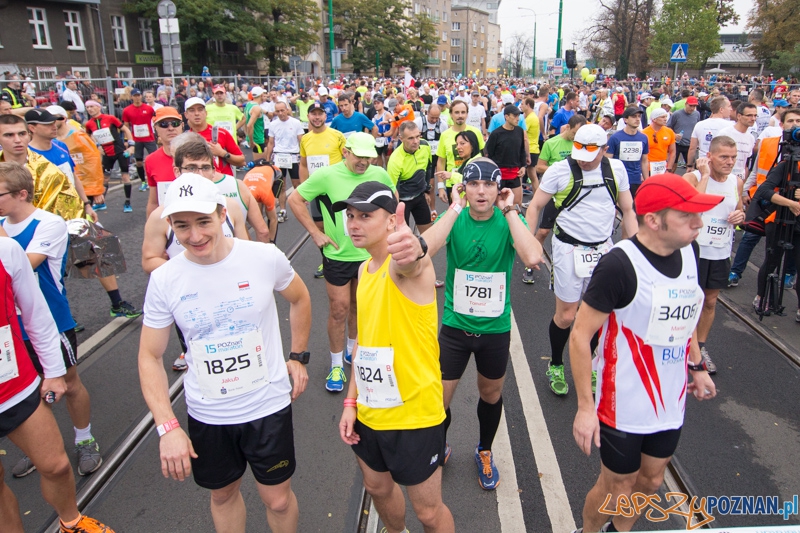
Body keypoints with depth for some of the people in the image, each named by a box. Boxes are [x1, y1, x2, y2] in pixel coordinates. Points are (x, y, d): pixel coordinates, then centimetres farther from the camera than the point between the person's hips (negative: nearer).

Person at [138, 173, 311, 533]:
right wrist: (168, 428, -13)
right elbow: (150, 357, -4)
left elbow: (299, 299, 6)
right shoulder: (164, 280, -12)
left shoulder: (265, 257, -15)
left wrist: (298, 357, 4)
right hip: (206, 415, 2)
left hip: (268, 405, -1)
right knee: (223, 494, 23)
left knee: (278, 500, 13)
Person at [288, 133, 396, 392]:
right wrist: (315, 233, -9)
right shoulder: (326, 175, -13)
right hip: (338, 255, -3)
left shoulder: (379, 174, -3)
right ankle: (336, 365, 18)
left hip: (370, 253, 3)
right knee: (339, 309, 1)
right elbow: (295, 199, -6)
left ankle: (352, 350, 39)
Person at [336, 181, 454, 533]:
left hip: (414, 415, -7)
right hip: (369, 411, 8)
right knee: (377, 487, 26)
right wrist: (351, 401, 8)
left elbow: (412, 263, -48)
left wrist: (412, 250, -71)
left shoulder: (405, 265, -21)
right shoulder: (365, 269, 4)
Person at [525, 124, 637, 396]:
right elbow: (535, 206, -4)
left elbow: (628, 210, 9)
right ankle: (555, 366, 27)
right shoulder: (559, 170, -10)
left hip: (604, 249, 4)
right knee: (566, 315, 2)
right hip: (569, 249, -4)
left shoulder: (616, 169, 0)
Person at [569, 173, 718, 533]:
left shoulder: (688, 251, -2)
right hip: (624, 406, -6)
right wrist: (585, 406, -19)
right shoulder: (620, 264, -24)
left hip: (671, 402, 7)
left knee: (651, 480, 22)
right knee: (616, 488, 11)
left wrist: (697, 366, 17)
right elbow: (581, 336, -20)